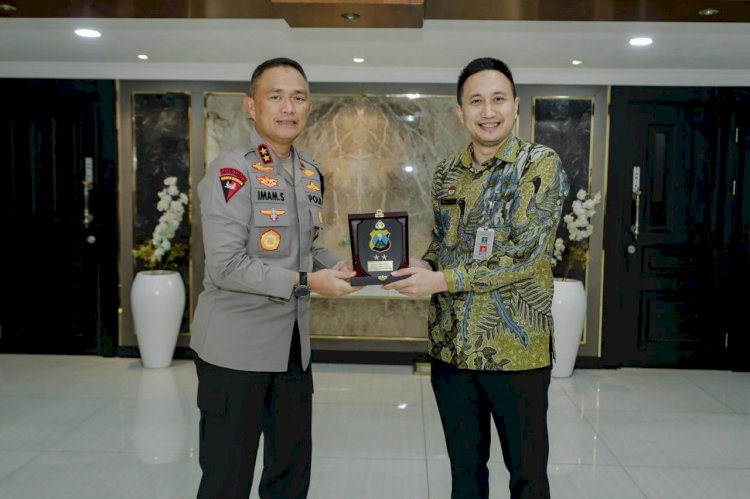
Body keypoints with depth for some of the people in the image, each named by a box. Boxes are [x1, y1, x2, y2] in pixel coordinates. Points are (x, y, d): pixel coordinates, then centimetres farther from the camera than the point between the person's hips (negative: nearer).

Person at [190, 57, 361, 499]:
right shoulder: (231, 172, -15)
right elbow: (226, 267, -22)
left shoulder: (311, 175, 8)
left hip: (294, 345, 7)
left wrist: (336, 267, 0)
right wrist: (305, 282, -19)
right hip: (236, 347, -7)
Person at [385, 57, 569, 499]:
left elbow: (526, 252, -18)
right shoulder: (446, 174, 8)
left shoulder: (541, 165, -8)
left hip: (516, 348, -4)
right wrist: (422, 270, -5)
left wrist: (443, 280, -20)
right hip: (450, 347, 5)